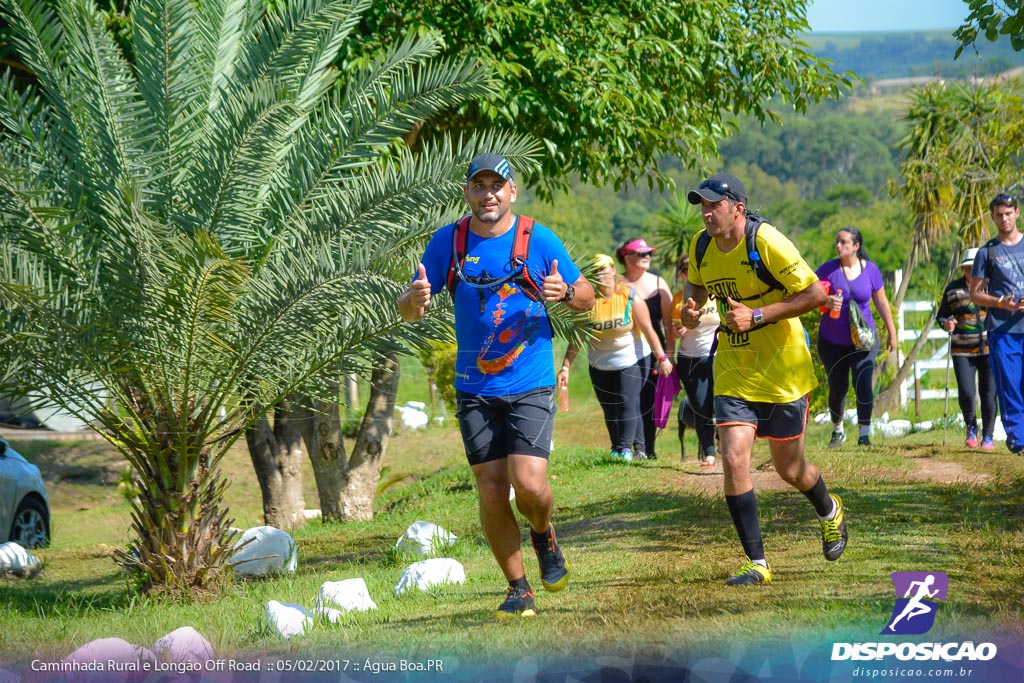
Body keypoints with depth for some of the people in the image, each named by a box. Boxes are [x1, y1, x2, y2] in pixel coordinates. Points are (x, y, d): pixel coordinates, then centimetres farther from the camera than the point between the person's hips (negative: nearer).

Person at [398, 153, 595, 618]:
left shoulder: (540, 240, -4)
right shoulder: (447, 242, 1)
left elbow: (587, 298, 6)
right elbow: (407, 311, 5)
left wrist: (566, 292, -18)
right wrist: (415, 299, -20)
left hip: (530, 384, -2)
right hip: (475, 388, 2)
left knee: (528, 482, -17)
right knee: (491, 489, -1)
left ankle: (543, 535, 18)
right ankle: (519, 590, 13)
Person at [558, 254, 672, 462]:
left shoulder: (631, 298, -12)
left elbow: (648, 329, -9)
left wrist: (661, 357, -12)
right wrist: (565, 367, -9)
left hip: (632, 361, -3)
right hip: (600, 365, 3)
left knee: (628, 403, -14)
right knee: (609, 408, 6)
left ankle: (626, 448, -11)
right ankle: (616, 448, 16)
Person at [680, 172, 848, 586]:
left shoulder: (766, 242, -20)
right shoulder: (701, 246, -1)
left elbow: (815, 293, -18)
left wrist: (757, 315, -24)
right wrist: (691, 307, -2)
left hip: (782, 371, -4)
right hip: (733, 373, 4)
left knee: (789, 469, 7)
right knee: (733, 459, -13)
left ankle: (829, 512, 43)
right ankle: (757, 564, -6)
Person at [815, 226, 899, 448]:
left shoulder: (870, 270, -2)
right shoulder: (828, 269, -5)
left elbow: (881, 303, 8)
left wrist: (892, 332, 10)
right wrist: (826, 301, -27)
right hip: (832, 342, 0)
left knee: (863, 384, -15)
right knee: (837, 388, 8)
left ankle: (864, 433, -7)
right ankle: (837, 430, 30)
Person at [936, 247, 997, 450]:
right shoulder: (953, 289, 5)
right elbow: (941, 315, 10)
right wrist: (945, 323, -12)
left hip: (990, 349, 0)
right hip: (963, 351, 0)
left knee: (988, 393, -3)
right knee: (966, 393, -10)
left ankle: (988, 436, 10)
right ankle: (971, 428, 17)